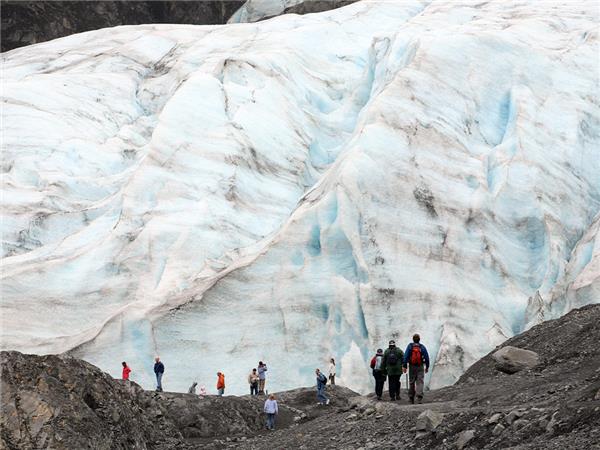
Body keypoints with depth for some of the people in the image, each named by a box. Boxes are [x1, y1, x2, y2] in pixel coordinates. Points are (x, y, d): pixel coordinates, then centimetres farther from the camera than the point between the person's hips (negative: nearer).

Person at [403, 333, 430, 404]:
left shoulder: (410, 346, -2)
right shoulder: (422, 347, -1)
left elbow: (405, 356, -8)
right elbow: (427, 358, 0)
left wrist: (404, 366, -8)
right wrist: (427, 367, 11)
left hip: (412, 367, 1)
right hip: (420, 367, -1)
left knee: (411, 382, 13)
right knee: (420, 382, -5)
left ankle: (411, 397, 20)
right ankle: (419, 397, -22)